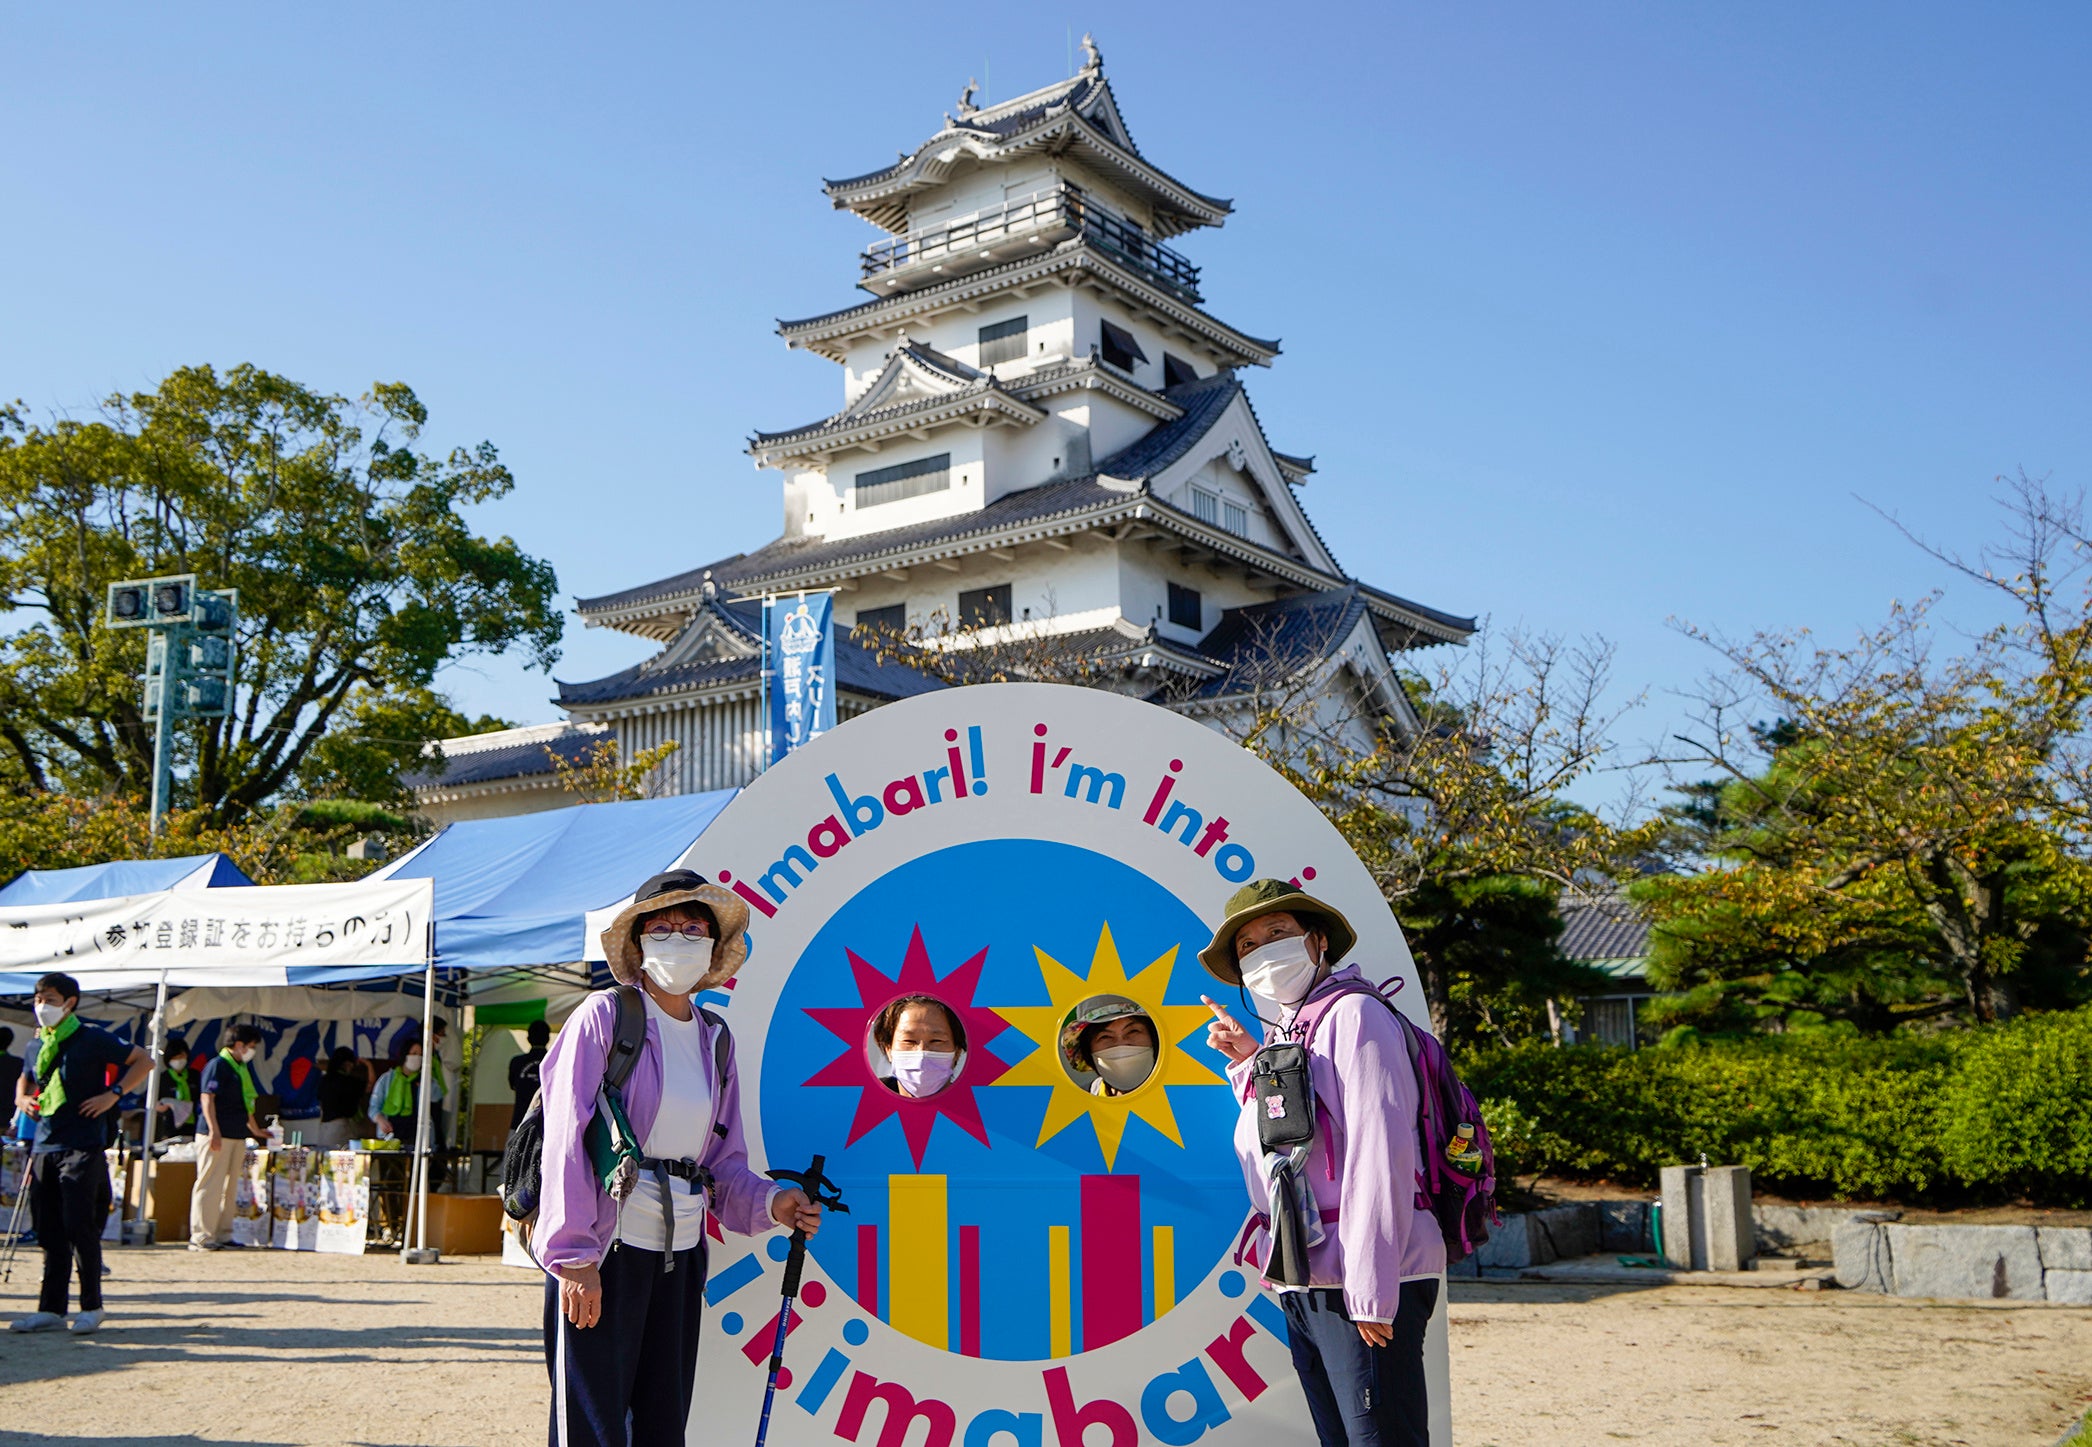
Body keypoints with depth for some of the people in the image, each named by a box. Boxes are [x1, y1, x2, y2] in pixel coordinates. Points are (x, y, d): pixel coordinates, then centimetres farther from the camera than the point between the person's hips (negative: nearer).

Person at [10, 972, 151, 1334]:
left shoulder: (92, 1038, -5)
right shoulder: (39, 1042, 13)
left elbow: (143, 1061, -3)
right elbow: (26, 1078, 33)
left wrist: (113, 1094, -12)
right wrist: (21, 1098, 12)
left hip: (82, 1147, -6)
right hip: (44, 1145, 7)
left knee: (79, 1225, -9)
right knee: (49, 1231, 7)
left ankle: (92, 1306, 2)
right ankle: (50, 1309, 13)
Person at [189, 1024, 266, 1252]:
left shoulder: (241, 1069, 19)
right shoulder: (217, 1065, -8)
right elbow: (207, 1098, -15)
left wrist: (256, 1130, 31)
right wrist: (214, 1130, -22)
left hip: (237, 1137, 9)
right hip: (217, 1137, -9)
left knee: (230, 1188, 11)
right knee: (210, 1186, -7)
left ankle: (223, 1235, 16)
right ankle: (201, 1237, -4)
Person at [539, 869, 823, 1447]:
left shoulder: (715, 1041, 14)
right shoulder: (605, 1016, -4)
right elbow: (567, 1140, -10)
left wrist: (769, 1203, -3)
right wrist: (573, 1256, -15)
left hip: (681, 1255, 6)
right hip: (603, 1247, -6)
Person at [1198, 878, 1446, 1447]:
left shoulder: (1353, 1015, -8)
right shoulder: (1282, 1038, 18)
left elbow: (1379, 1152, -16)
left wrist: (1370, 1289, -21)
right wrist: (1248, 1064, 15)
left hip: (1363, 1287, -9)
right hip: (1304, 1287, 9)